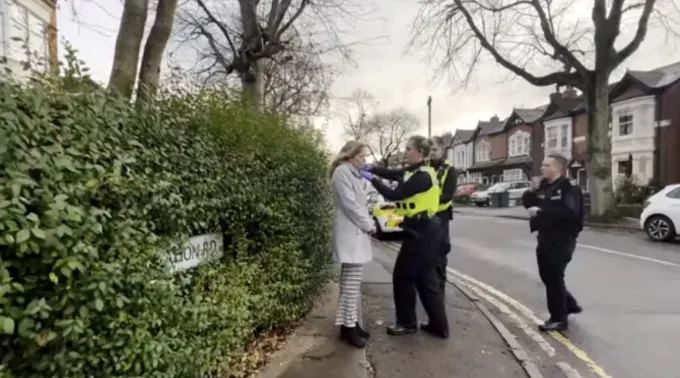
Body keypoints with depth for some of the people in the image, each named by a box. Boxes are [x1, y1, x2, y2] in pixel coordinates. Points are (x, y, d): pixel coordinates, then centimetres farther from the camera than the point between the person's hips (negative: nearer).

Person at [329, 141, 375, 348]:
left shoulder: (352, 173, 21)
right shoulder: (342, 171, -10)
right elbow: (349, 204, -17)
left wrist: (369, 222, 8)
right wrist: (369, 225, -9)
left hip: (357, 232, 10)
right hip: (351, 233, -10)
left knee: (353, 282, 12)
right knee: (351, 283, -7)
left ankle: (351, 321, 19)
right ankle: (348, 326, 0)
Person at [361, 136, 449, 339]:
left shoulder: (422, 176, -19)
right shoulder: (414, 172, 12)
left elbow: (395, 195, -23)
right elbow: (391, 173, 12)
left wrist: (372, 179, -15)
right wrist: (371, 168, -3)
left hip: (421, 232, -10)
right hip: (424, 230, 10)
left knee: (403, 276, 3)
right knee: (425, 278, 14)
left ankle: (407, 323, 18)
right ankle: (439, 325, 22)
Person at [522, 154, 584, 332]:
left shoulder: (569, 189, -15)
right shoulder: (544, 187, 10)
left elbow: (568, 212, -31)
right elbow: (528, 202, 12)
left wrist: (540, 212, -28)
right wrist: (532, 192, -8)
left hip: (561, 241, -8)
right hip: (545, 239, 8)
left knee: (554, 278, -3)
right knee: (547, 276, 17)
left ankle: (559, 319, 11)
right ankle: (570, 304, 38)